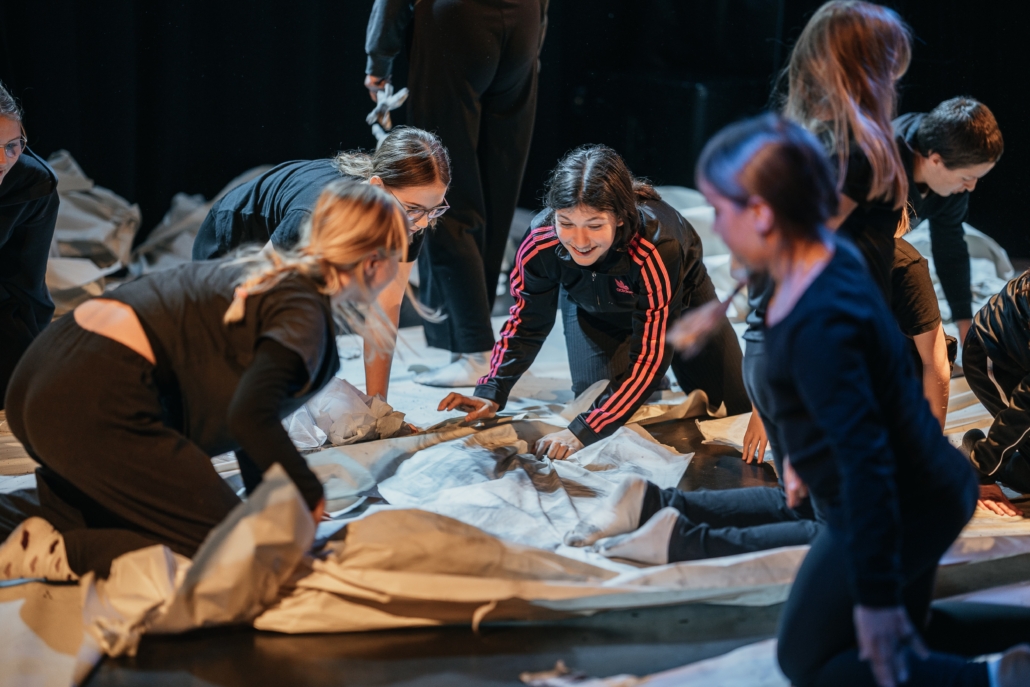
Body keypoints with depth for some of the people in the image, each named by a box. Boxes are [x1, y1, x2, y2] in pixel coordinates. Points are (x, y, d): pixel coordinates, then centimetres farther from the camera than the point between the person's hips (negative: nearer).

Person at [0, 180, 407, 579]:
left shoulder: (277, 274, 21)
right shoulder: (304, 315, -9)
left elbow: (250, 400, 29)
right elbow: (250, 416, -22)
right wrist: (310, 494, -8)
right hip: (96, 402, -10)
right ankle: (63, 553, -14)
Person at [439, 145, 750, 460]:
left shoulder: (657, 249, -48)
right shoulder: (540, 242, -38)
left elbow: (650, 357, -42)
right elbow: (527, 323, -18)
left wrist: (582, 432, -49)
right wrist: (490, 394, -31)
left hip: (679, 298, -1)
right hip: (594, 311, 2)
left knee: (734, 409, 5)